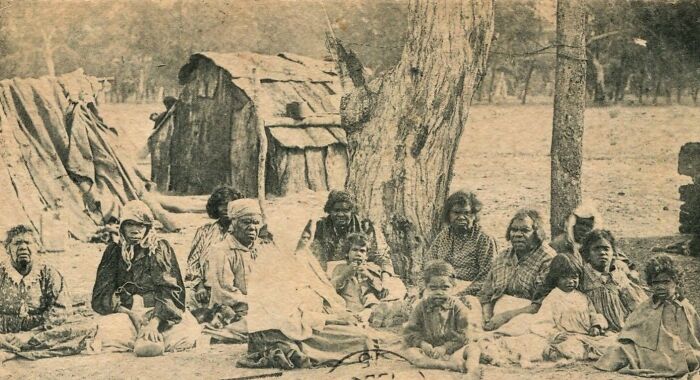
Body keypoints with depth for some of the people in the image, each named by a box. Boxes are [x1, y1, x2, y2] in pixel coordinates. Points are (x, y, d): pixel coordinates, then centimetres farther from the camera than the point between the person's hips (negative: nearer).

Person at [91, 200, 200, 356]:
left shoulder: (161, 249, 6)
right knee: (106, 336, -35)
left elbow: (171, 291, -8)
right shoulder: (114, 252, 11)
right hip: (124, 312, 1)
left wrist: (154, 323, -25)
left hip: (158, 313, -1)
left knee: (190, 331, -32)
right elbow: (101, 297, 4)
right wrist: (130, 314, -14)